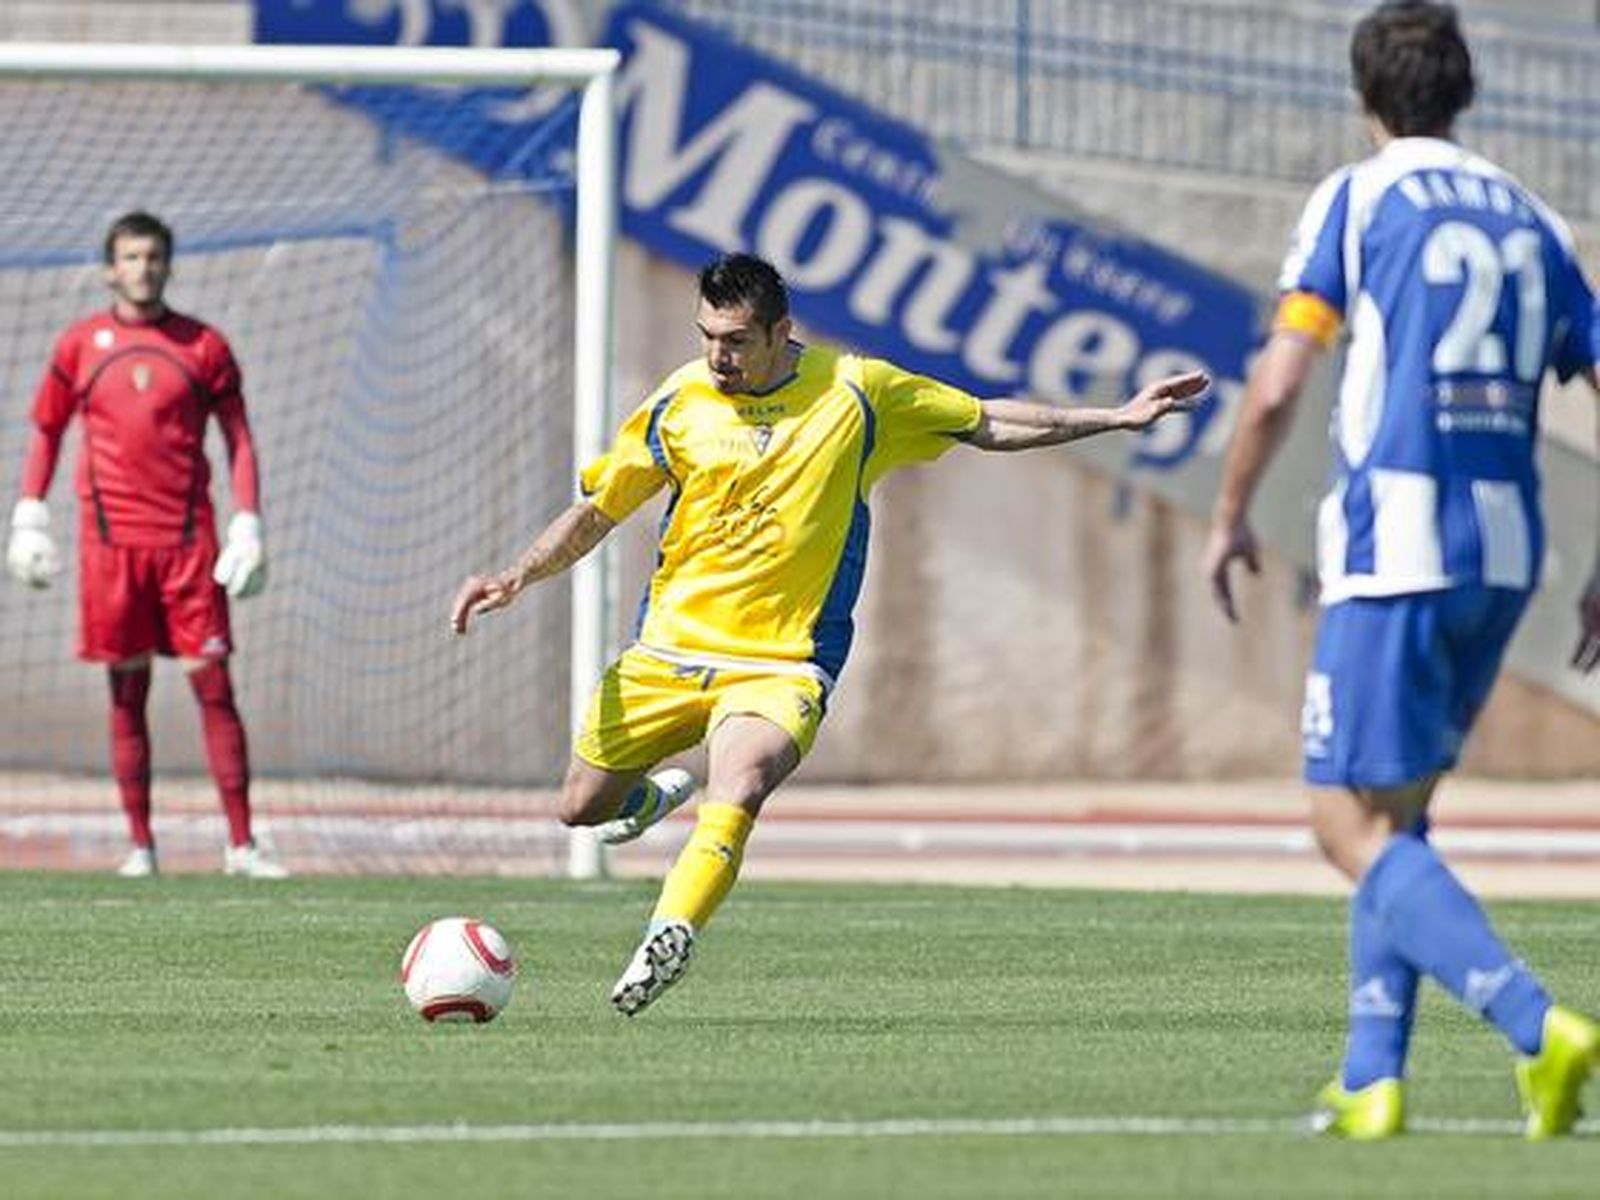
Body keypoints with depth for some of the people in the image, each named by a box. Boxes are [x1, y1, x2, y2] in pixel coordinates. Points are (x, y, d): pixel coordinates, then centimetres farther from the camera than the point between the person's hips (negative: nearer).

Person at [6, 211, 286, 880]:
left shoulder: (203, 346, 5)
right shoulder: (81, 344, 7)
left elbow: (238, 439, 8)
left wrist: (248, 525, -1)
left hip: (188, 535, 0)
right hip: (111, 537, 1)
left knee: (213, 686, -4)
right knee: (126, 693, 3)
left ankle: (241, 844, -2)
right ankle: (139, 844, 8)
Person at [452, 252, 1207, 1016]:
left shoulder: (858, 393, -3)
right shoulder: (681, 402, 0)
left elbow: (990, 425, 9)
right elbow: (595, 513, 9)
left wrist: (1120, 418, 7)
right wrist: (516, 578, -7)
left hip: (781, 663, -3)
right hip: (668, 652, 3)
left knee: (738, 789, -32)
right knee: (581, 809, 7)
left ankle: (667, 944, -45)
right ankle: (657, 794, 42)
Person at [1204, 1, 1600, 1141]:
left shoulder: (1356, 201, -2)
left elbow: (1278, 384, -8)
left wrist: (1230, 515, 6)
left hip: (1394, 549, -6)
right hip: (1505, 553, 6)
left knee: (1354, 827, -5)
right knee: (1397, 817, 18)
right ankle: (1373, 1082, 12)